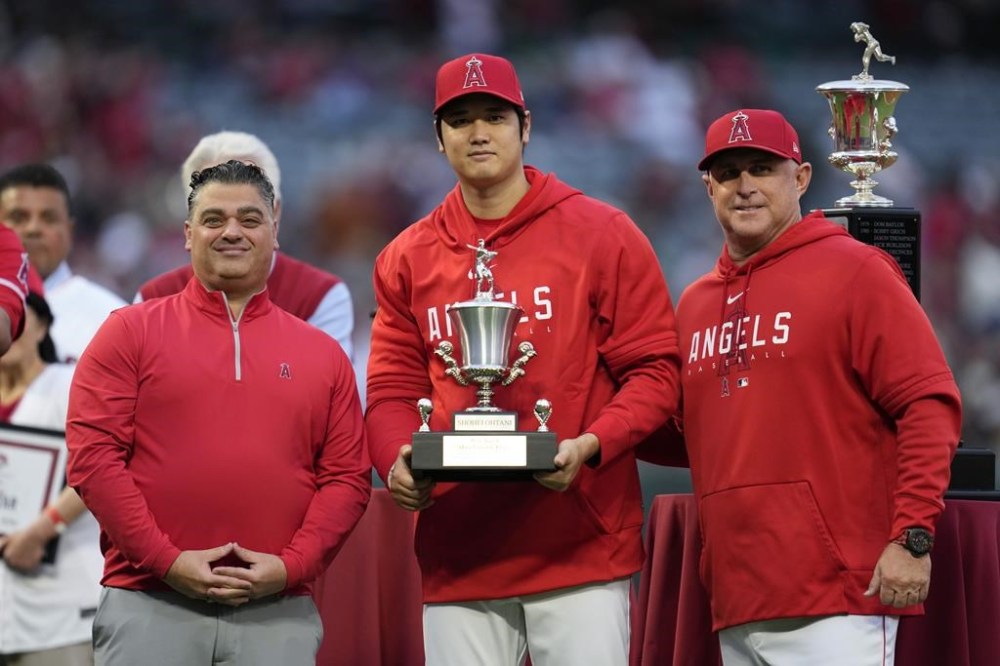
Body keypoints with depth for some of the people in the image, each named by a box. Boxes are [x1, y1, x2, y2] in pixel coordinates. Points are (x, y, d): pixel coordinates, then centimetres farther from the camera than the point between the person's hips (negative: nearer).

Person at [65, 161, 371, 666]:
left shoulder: (324, 354, 13)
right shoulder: (131, 332, 6)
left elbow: (347, 477, 9)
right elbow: (92, 454, -2)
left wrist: (291, 565, -6)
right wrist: (165, 560, -10)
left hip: (277, 615, 2)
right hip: (149, 606, -2)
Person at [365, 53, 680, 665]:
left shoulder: (602, 235, 2)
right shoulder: (407, 259, 12)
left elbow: (655, 370, 0)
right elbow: (393, 390, 12)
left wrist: (591, 445, -17)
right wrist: (398, 460, -10)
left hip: (582, 548, -3)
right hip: (457, 558, 3)